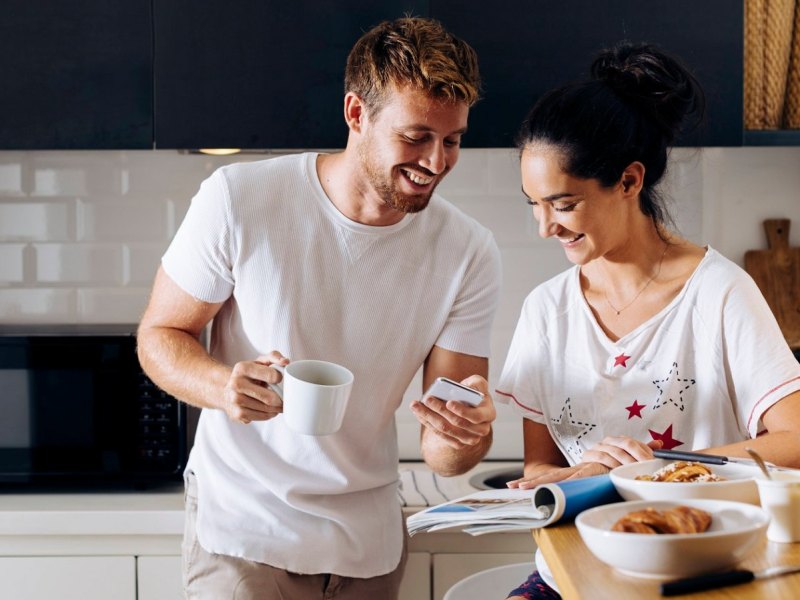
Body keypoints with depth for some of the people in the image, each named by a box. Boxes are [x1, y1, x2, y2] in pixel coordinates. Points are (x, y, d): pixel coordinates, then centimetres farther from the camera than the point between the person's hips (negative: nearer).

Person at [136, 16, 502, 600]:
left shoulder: (470, 253, -9)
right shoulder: (240, 199, -16)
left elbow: (441, 452, -7)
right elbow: (159, 334, -6)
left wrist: (465, 434, -31)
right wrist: (224, 388, -27)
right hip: (246, 528, -3)